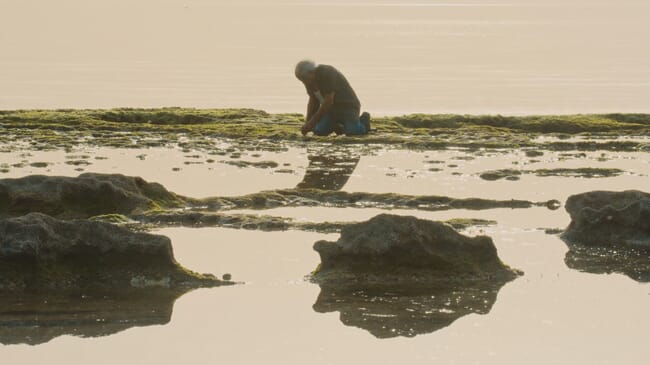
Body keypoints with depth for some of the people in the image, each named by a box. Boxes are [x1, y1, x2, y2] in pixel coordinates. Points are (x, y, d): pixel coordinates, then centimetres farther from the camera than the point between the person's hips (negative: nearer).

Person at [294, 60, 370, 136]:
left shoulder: (327, 74, -28)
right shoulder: (309, 80, -3)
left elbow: (328, 102, -29)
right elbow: (313, 102, 5)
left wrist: (312, 122, -27)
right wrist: (307, 123, -7)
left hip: (348, 106, -6)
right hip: (331, 109, 6)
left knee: (352, 132, -29)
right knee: (319, 131, -18)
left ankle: (363, 120, 4)